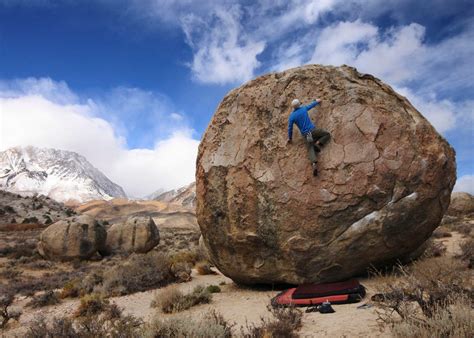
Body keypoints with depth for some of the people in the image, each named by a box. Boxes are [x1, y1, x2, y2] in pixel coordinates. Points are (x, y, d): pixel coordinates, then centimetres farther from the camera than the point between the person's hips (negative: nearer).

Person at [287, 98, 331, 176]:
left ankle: (314, 165, -33)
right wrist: (317, 101, 47)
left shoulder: (291, 116, -2)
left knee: (310, 150, -6)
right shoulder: (304, 108, 3)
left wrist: (290, 138, 19)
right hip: (313, 130, 0)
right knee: (327, 134, 18)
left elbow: (290, 128, 4)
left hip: (306, 135, 0)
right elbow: (312, 105, 25)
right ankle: (317, 144, -8)